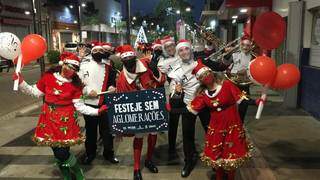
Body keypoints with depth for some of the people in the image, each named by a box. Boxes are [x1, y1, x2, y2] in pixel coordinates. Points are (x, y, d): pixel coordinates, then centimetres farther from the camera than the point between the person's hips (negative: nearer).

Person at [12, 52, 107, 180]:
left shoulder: (75, 84, -7)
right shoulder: (48, 76, -2)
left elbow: (79, 106, -9)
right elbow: (36, 92, 8)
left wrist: (97, 111, -18)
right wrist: (21, 82, 0)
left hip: (66, 119, -3)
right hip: (49, 118, 3)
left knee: (62, 152, -8)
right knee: (56, 151, 12)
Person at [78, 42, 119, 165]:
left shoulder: (109, 64, 8)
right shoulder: (85, 63, -1)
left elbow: (113, 80, 16)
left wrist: (112, 87, -4)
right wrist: (88, 91, -17)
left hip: (106, 102, 2)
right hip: (89, 102, -2)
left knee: (107, 128, 8)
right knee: (90, 129, 12)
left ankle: (108, 152, 24)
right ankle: (90, 152, 28)